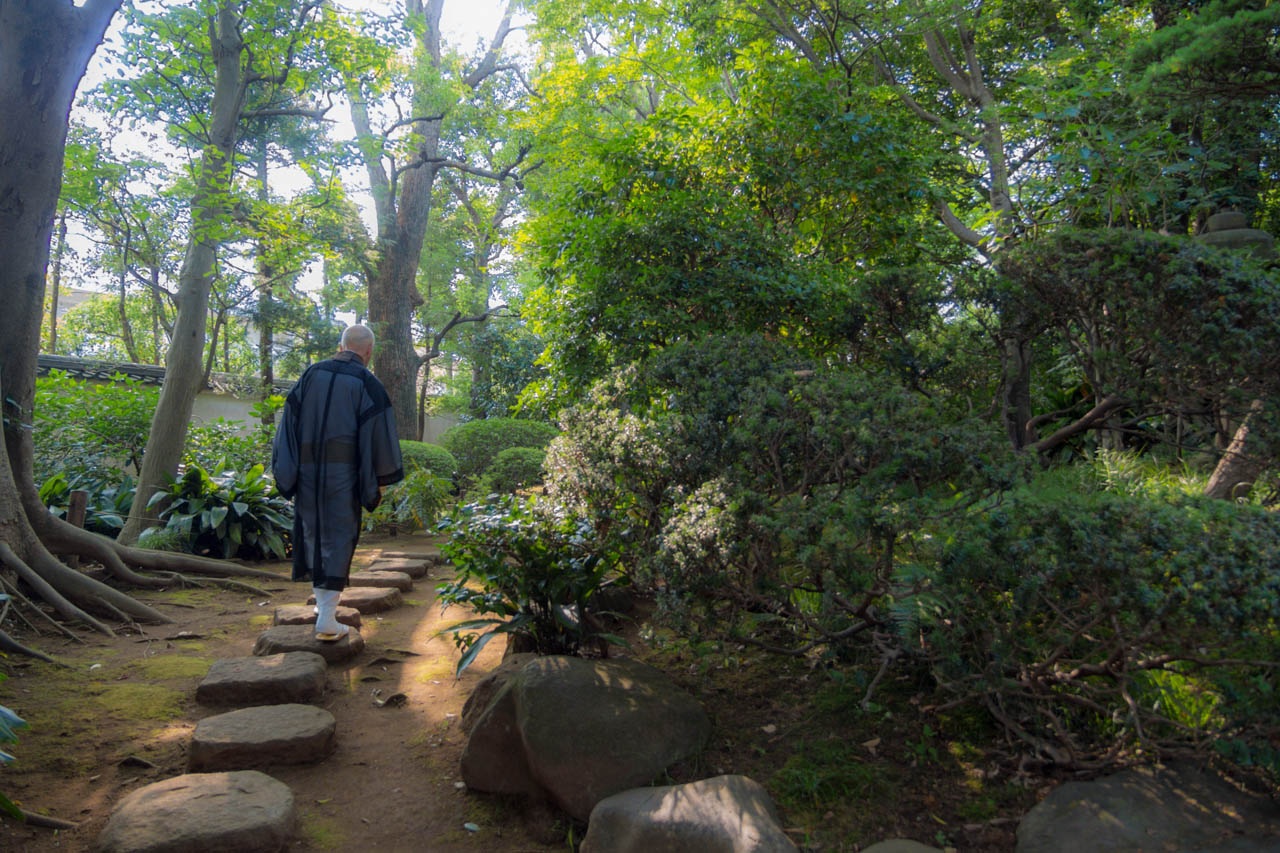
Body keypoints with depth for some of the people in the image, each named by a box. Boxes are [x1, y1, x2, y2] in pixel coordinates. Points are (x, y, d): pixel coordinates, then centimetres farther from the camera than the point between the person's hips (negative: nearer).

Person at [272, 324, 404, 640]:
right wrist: (379, 482, -1)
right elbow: (377, 434, -9)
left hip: (307, 472, 4)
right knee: (338, 540, 1)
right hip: (344, 474, -4)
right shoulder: (367, 383, -6)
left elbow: (289, 421, 7)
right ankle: (327, 619, -1)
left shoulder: (310, 374, 6)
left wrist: (286, 472, 12)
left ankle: (322, 601, 31)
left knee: (312, 535, 18)